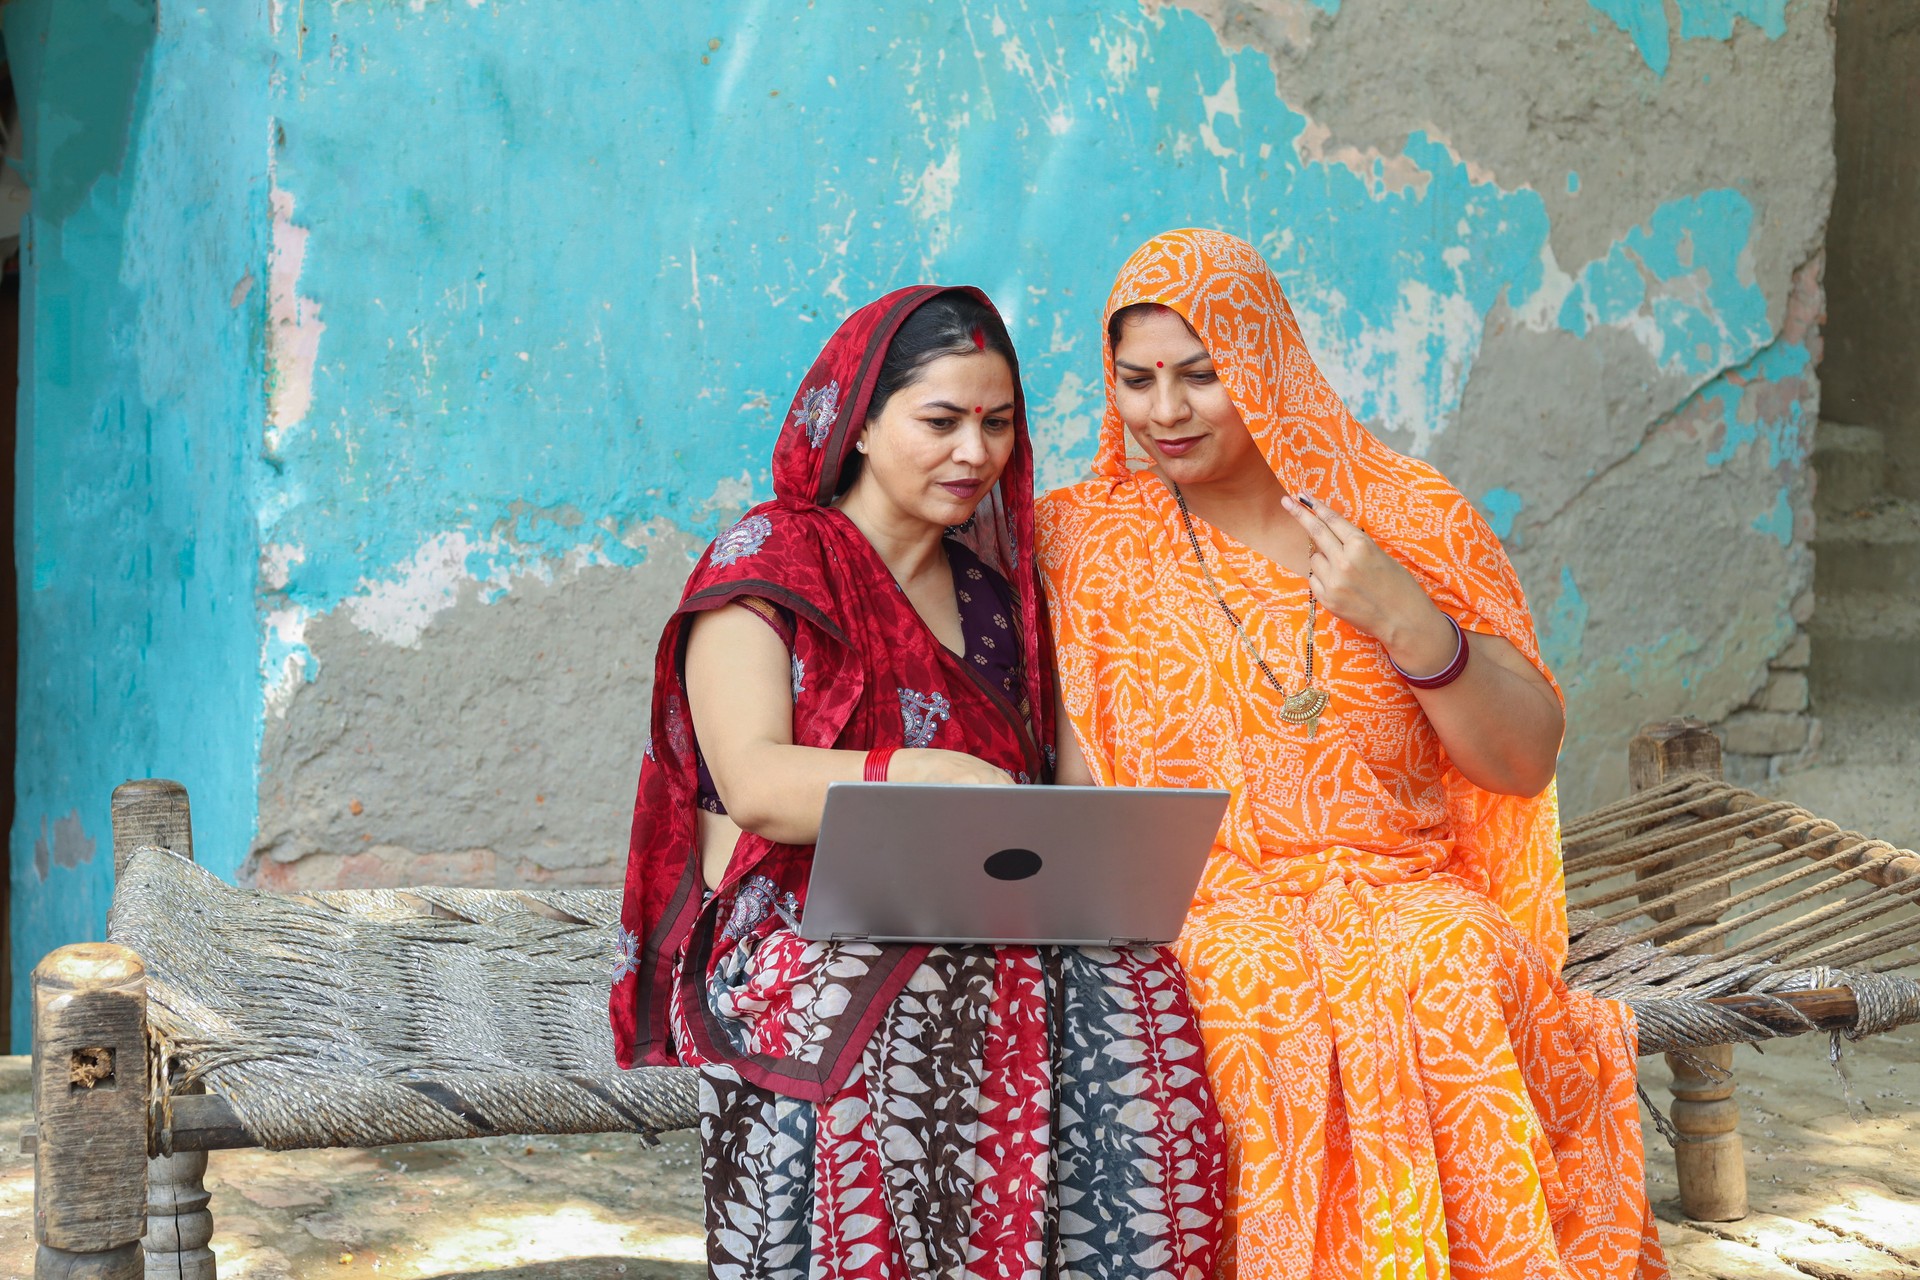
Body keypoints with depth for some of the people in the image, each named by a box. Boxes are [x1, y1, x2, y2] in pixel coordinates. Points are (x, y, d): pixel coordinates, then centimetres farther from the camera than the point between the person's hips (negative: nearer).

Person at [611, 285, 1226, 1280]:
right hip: (796, 932, -4)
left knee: (1130, 992, -27)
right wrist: (920, 775, -31)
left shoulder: (991, 588, 18)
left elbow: (1039, 780, 15)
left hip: (979, 936, 4)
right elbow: (752, 784, -14)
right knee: (894, 1022, -37)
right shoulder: (766, 563, 1)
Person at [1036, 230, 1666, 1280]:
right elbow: (1072, 775, 3)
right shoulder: (1085, 542, 8)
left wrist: (1409, 627, -10)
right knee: (1265, 990, -34)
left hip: (1406, 896, 1)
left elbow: (1527, 764, 6)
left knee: (1458, 966, -32)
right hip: (1200, 914, -1)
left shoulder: (1410, 518, 9)